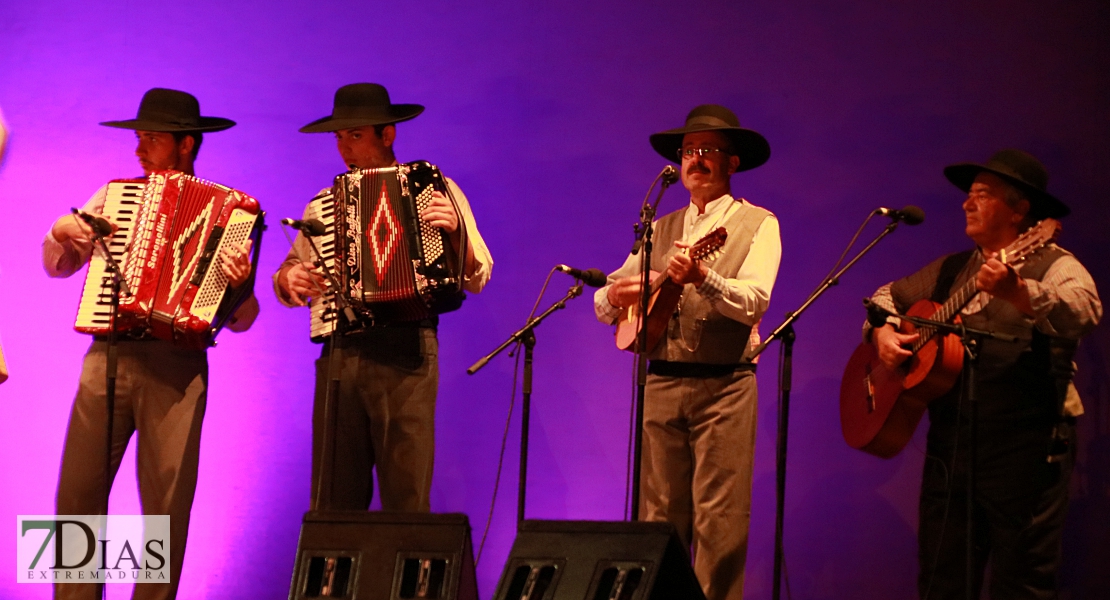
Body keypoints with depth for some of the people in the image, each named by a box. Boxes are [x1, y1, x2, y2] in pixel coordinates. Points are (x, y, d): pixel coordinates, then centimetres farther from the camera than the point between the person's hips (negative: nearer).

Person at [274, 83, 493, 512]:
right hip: (340, 352, 4)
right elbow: (288, 279, 25)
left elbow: (477, 279, 0)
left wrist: (455, 231, -18)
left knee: (406, 499, -7)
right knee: (335, 498, 3)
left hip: (406, 351, -4)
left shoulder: (436, 191, 7)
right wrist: (290, 280, 2)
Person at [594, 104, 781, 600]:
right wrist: (615, 295, -7)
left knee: (719, 520, -7)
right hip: (661, 385, 4)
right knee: (659, 517, 2)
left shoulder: (757, 224, 4)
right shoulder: (660, 230, 17)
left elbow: (754, 302, -12)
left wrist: (701, 278, -29)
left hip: (724, 387, -4)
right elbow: (604, 307, 16)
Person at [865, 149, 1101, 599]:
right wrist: (883, 331, 8)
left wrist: (1017, 292, -38)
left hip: (1026, 447, -6)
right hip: (950, 442, 6)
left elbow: (1084, 311, -23)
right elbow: (889, 296, 30)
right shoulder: (951, 270, 18)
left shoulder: (1051, 266, -3)